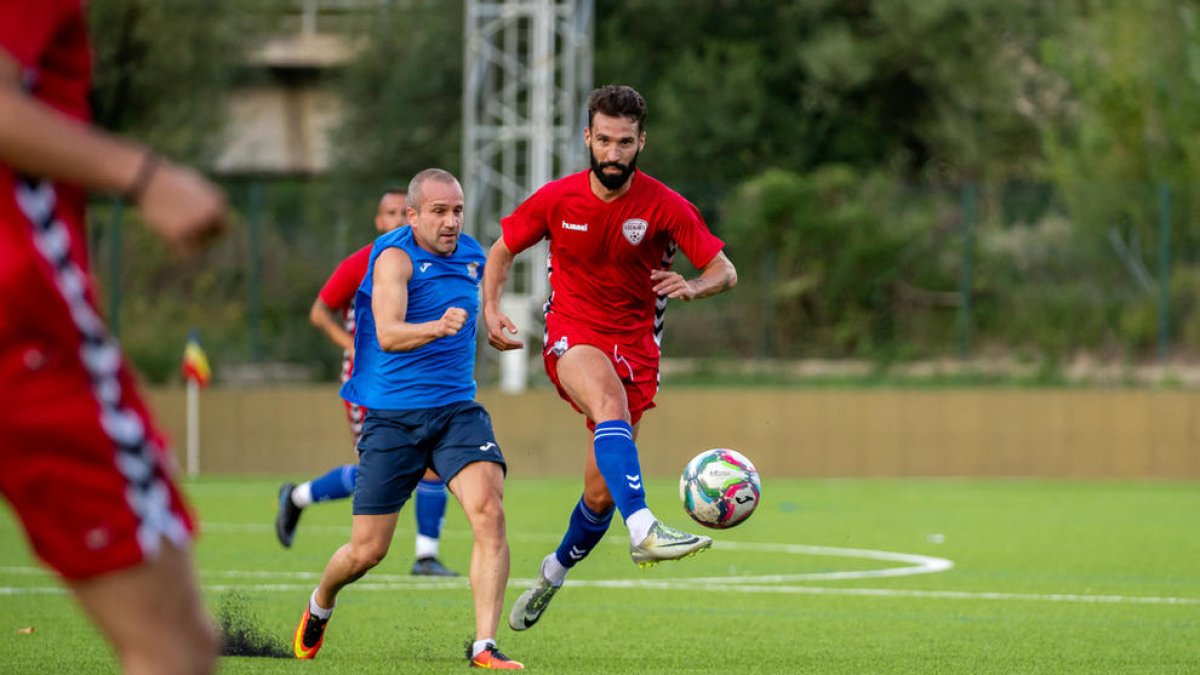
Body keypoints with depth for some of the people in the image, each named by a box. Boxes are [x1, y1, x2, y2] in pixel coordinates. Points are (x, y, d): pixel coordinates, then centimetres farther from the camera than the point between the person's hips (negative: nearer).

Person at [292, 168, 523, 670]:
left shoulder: (472, 256, 7)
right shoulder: (395, 257, -14)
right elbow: (388, 335, -31)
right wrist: (436, 328, -46)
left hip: (458, 410, 4)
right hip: (392, 417, -4)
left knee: (489, 513, -22)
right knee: (367, 552, 1)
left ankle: (485, 645, -22)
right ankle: (320, 605, 35)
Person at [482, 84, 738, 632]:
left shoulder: (664, 206, -7)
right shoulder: (557, 199, -4)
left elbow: (725, 271, -6)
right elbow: (502, 250, 11)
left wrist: (694, 286, -29)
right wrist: (490, 309, -7)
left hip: (636, 346, 2)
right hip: (572, 337, -1)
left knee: (602, 492, 2)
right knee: (610, 401, -38)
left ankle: (555, 572, 32)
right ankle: (643, 530, -55)